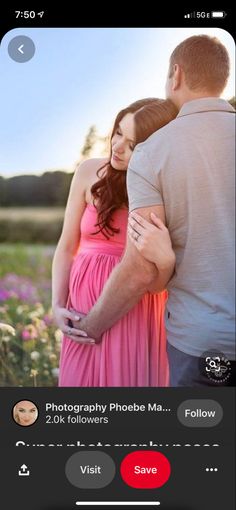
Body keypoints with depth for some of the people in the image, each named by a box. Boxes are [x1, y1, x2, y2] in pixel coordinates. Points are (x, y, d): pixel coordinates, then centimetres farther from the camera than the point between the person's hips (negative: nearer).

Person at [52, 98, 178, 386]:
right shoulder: (90, 173, -2)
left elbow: (157, 284, -10)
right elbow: (67, 247, 5)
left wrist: (166, 258, -31)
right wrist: (57, 306, -6)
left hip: (138, 319, -2)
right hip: (87, 313, 2)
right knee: (82, 379, 10)